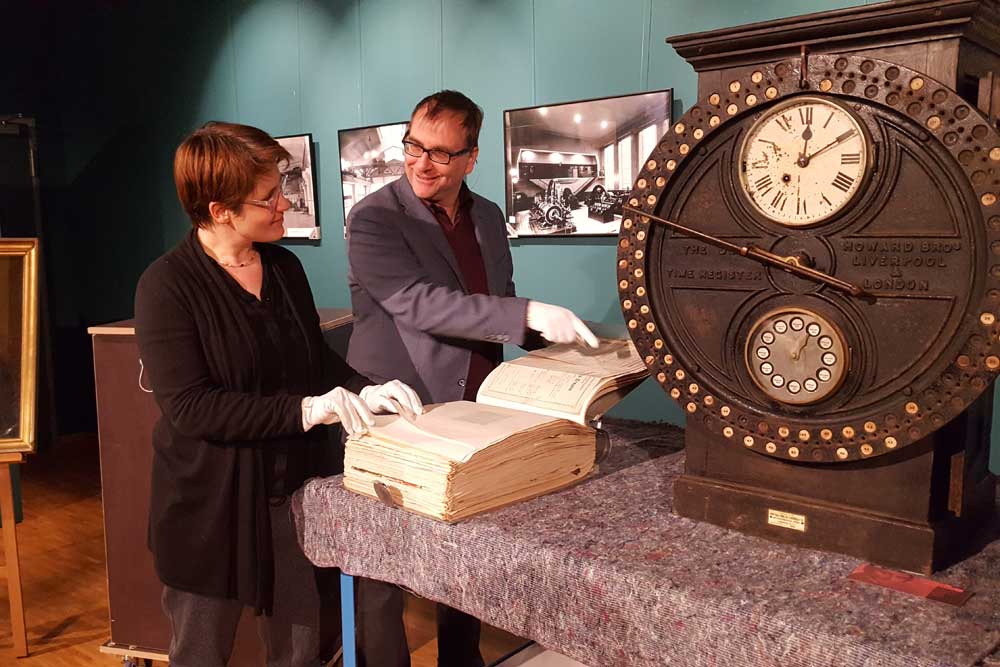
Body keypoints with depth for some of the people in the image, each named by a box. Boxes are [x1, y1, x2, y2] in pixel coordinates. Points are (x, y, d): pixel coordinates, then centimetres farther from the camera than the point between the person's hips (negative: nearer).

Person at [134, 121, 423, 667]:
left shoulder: (285, 267, 3)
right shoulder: (167, 286, -16)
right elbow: (190, 407, -22)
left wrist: (365, 391, -8)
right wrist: (307, 410, -26)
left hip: (293, 485, 5)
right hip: (210, 501, -5)